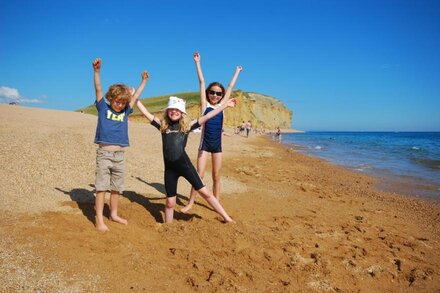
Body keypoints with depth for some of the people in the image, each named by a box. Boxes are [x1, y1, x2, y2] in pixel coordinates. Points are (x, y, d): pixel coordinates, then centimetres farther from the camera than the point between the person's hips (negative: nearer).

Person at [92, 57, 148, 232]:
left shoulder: (125, 112, 10)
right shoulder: (103, 107, 2)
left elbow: (135, 96, 19)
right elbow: (98, 89, -7)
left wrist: (144, 81, 24)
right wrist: (97, 70, -18)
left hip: (120, 155, 4)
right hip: (104, 154, -4)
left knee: (116, 188, 12)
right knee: (101, 187, -2)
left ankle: (114, 214, 27)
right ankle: (99, 219, 4)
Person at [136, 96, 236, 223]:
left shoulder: (187, 126, 4)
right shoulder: (163, 126, 9)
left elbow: (207, 117, 3)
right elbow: (145, 112, 10)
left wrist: (225, 104, 3)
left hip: (184, 164, -1)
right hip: (169, 167, 2)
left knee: (204, 192, 3)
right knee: (170, 202, 11)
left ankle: (227, 218, 13)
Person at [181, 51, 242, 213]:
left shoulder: (221, 106, 6)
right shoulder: (205, 105, -1)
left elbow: (230, 87, 15)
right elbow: (201, 82, -3)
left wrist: (237, 72, 25)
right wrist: (197, 63, -3)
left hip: (217, 144, 3)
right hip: (205, 143, -3)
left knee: (216, 176, 10)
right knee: (199, 175, -3)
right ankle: (190, 203, 8)